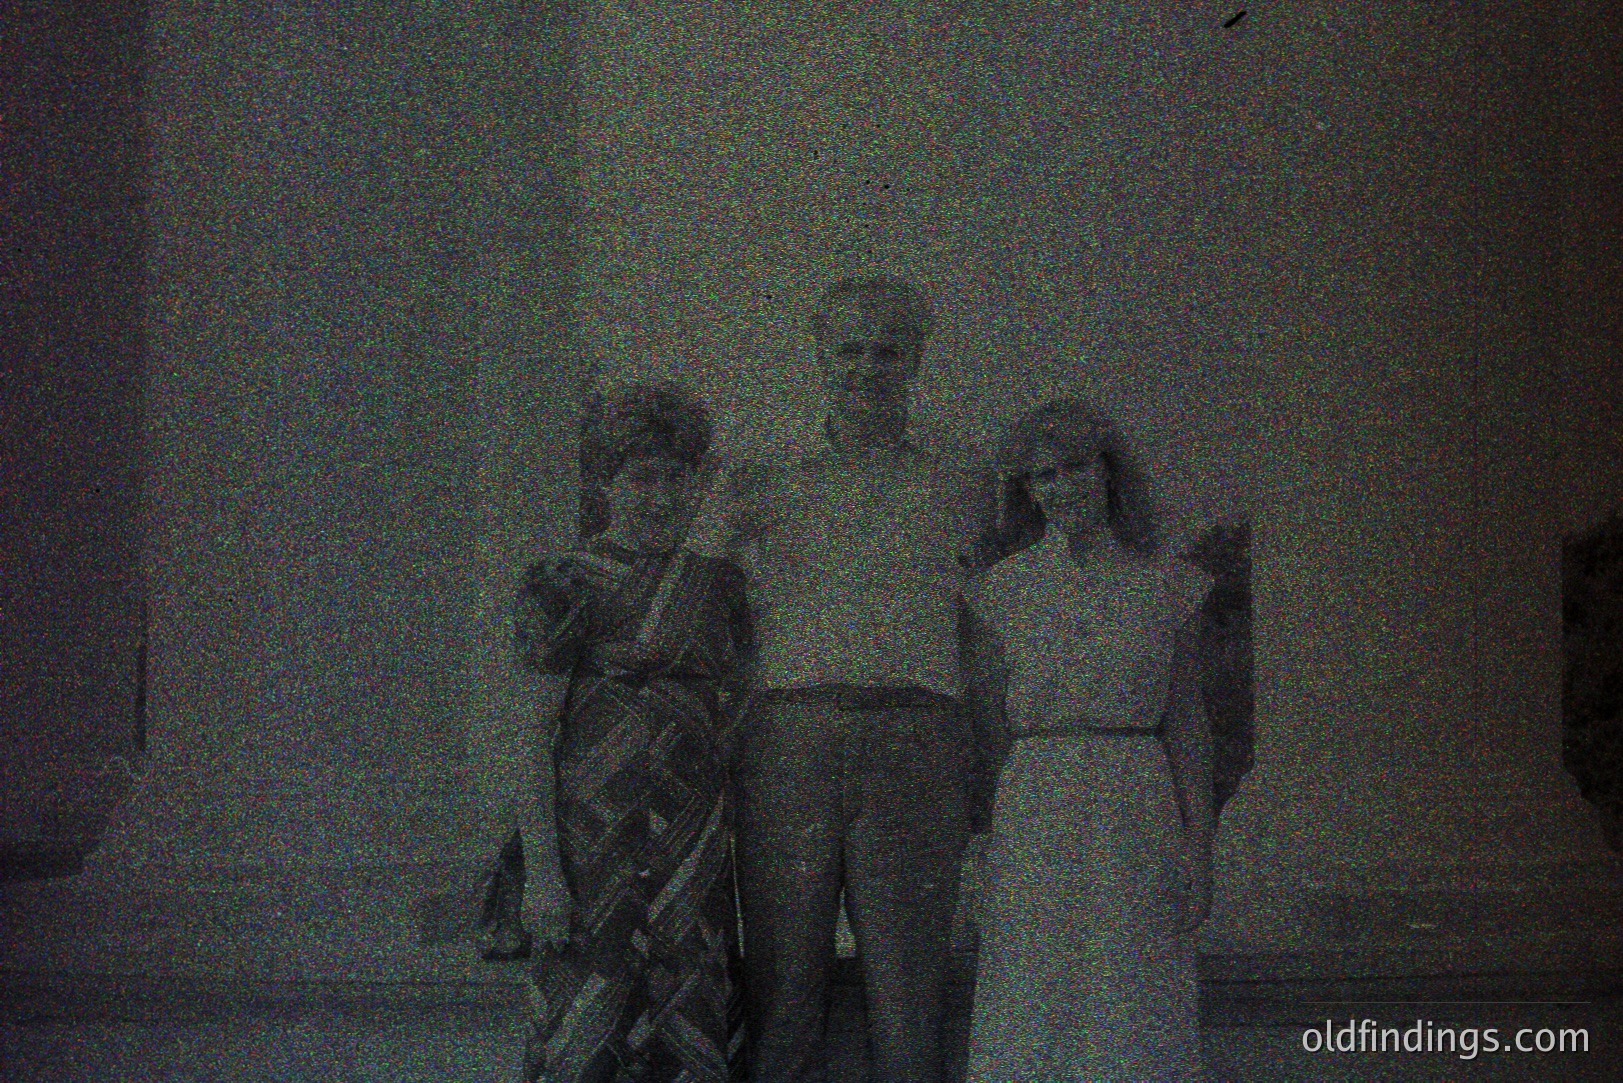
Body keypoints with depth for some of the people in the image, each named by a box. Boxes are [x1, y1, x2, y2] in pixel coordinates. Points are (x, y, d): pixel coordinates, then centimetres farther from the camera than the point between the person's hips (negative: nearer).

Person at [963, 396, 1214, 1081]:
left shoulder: (1167, 587, 8)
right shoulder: (1002, 590, 6)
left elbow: (1186, 722, 8)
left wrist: (1199, 851, 1)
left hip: (1139, 815, 0)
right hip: (1034, 816, 0)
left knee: (1136, 1020, -1)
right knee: (1031, 1015, -2)